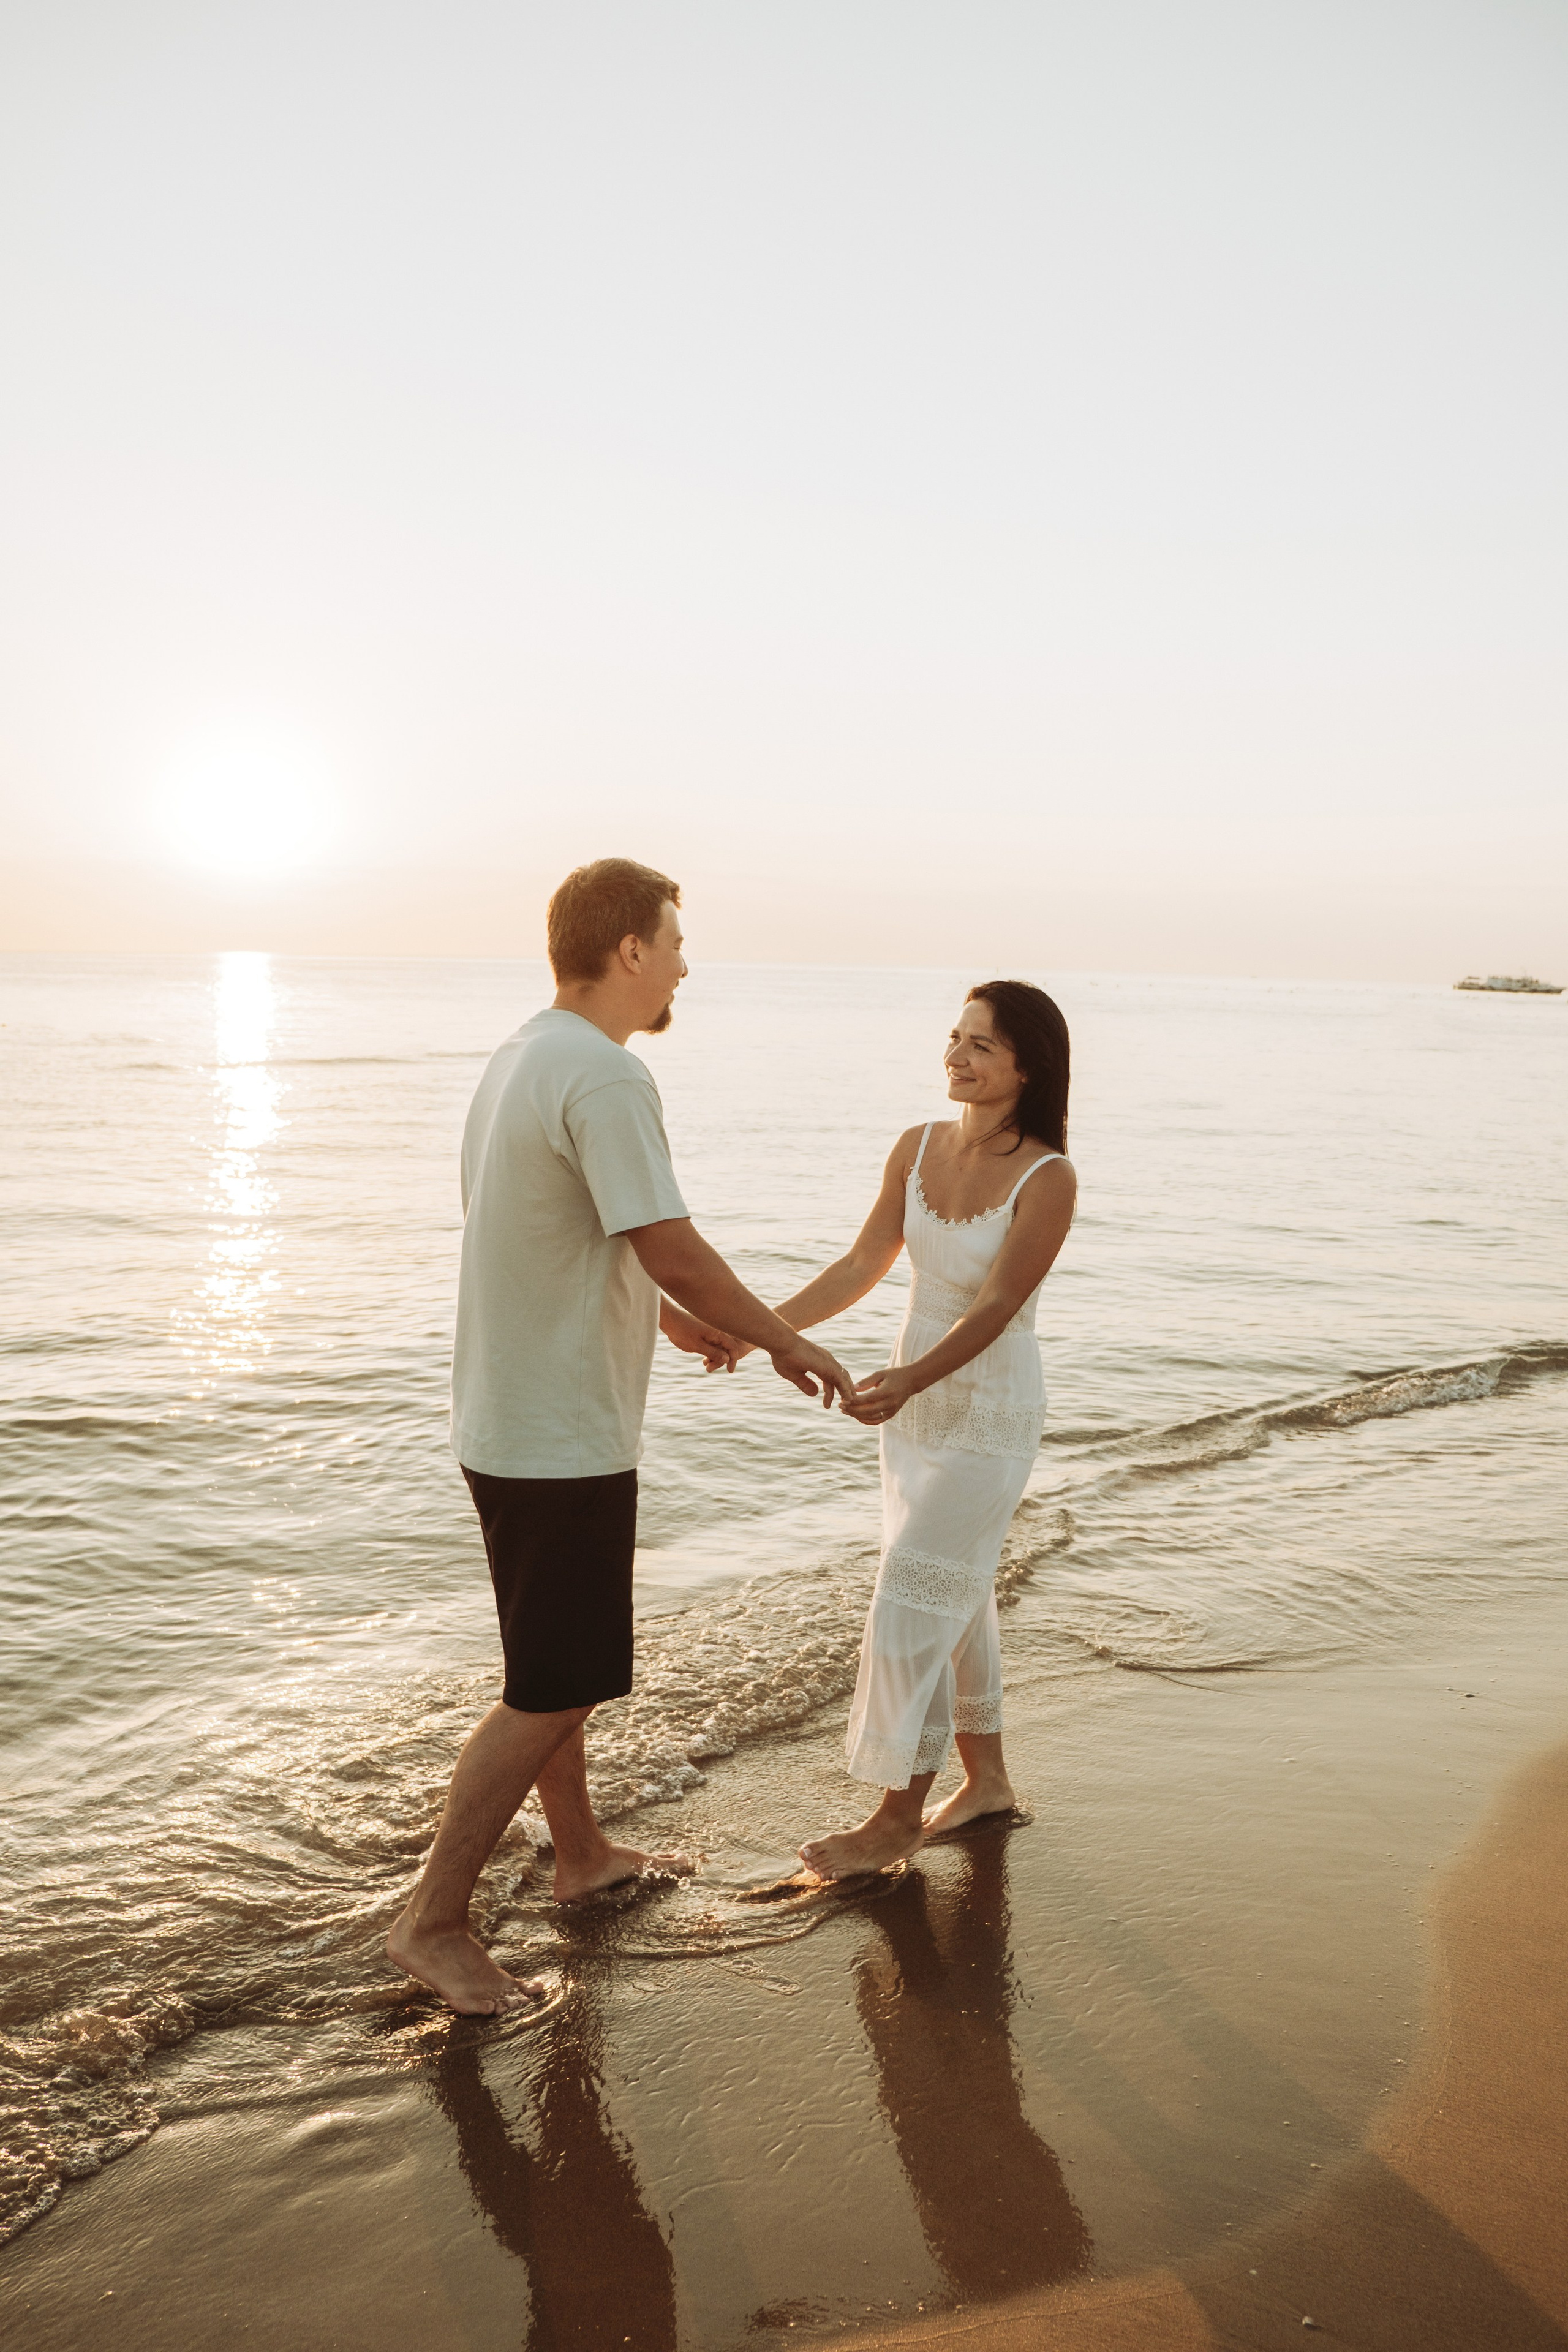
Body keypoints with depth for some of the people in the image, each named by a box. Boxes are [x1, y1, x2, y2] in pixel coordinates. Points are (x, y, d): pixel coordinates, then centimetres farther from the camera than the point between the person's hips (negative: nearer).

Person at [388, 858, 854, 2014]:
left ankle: (584, 1854, 40)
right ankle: (434, 1920, 12)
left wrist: (683, 1320, 24)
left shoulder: (523, 1058, 11)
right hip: (562, 1440, -10)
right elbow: (673, 1251, -23)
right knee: (552, 1692, 1)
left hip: (512, 1424, 10)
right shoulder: (606, 1075, -21)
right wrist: (789, 1342, -9)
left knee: (562, 1665, 23)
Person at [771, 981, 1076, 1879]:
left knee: (914, 1606, -4)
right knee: (956, 1598, 17)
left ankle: (900, 1817, 11)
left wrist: (908, 1381, -37)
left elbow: (996, 1307, -24)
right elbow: (861, 1267, 4)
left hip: (989, 1410, -6)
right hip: (916, 1397, 7)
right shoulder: (918, 1149, 0)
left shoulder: (1047, 1179, -18)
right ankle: (987, 1779, 33)